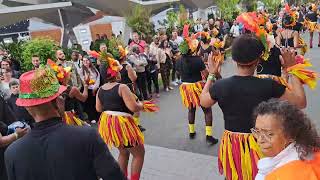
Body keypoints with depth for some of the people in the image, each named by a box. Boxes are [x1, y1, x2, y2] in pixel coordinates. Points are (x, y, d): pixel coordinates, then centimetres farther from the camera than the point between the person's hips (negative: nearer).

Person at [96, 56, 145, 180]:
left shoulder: (100, 89, 4)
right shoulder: (122, 87, -17)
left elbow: (98, 108, 12)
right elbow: (134, 107, -22)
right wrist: (141, 105, -2)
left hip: (107, 123, 8)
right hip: (122, 124, -8)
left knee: (123, 152, 28)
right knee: (139, 153, 12)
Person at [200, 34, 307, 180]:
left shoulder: (220, 85, -16)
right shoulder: (268, 85, -21)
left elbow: (203, 102, 5)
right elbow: (300, 102, -7)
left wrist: (212, 75, 14)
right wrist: (291, 68, -1)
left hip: (231, 144, 2)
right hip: (258, 144, -1)